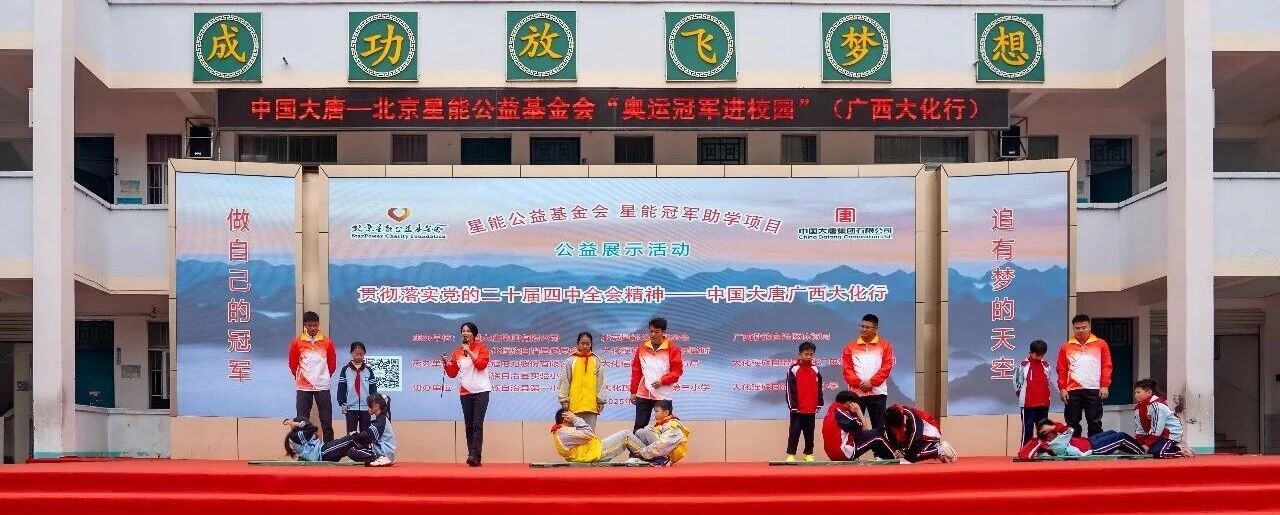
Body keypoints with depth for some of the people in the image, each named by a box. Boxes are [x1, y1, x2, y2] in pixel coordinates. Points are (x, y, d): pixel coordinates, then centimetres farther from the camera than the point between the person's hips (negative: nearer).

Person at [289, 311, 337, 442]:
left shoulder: (327, 342, 1)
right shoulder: (297, 342, -1)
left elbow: (332, 364, 10)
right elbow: (293, 364, 7)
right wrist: (300, 378, 11)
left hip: (322, 387, 0)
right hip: (303, 388, 0)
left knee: (327, 422, 2)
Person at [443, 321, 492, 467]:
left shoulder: (481, 347, 1)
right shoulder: (457, 351, 11)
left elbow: (481, 364, -14)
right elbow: (452, 373, 11)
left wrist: (469, 351, -14)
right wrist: (446, 363, -6)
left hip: (481, 390, -4)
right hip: (465, 392, 4)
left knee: (477, 424, -14)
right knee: (468, 426, 3)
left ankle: (474, 455, -22)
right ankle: (474, 458, 6)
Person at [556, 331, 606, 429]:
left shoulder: (597, 361, 6)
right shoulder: (570, 361, 2)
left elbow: (600, 382, 6)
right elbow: (564, 382, 2)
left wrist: (601, 401, 2)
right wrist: (564, 400, -1)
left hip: (591, 404, 1)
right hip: (574, 404, -1)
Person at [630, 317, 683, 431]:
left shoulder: (672, 349, -2)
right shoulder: (642, 348, 7)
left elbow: (677, 371, -4)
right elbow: (636, 371, 11)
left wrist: (662, 381, -19)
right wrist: (633, 392, 10)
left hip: (663, 396, -3)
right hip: (643, 395, 3)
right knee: (639, 427, 4)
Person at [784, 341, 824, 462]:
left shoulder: (815, 370, 9)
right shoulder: (794, 370, -6)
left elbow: (819, 389, 13)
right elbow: (790, 389, -9)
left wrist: (819, 404, 8)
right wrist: (793, 405, -12)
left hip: (811, 409, 4)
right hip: (797, 409, -4)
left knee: (809, 432, 10)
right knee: (794, 431, -1)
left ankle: (809, 453, 17)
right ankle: (791, 454, 3)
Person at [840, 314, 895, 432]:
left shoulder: (885, 345, 5)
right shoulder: (851, 347, 9)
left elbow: (887, 367, -3)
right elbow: (847, 369, 1)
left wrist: (871, 382, -13)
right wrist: (858, 383, -13)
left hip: (877, 393, -1)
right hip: (856, 392, 1)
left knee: (879, 427, 2)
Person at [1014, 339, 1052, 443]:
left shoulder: (1046, 365, 10)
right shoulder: (1024, 365, -8)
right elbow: (1017, 380, -2)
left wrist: (1046, 396, 17)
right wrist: (1021, 394, 3)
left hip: (1044, 403, 5)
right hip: (1028, 403, -5)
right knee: (1028, 428, -2)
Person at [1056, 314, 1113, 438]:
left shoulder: (1101, 344, 6)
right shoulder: (1066, 347, 8)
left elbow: (1107, 366, 3)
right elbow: (1061, 369, 7)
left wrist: (1105, 386, -5)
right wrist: (1062, 388, -2)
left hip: (1094, 390, -1)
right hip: (1072, 391, 1)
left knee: (1095, 423, 3)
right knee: (1072, 423, 5)